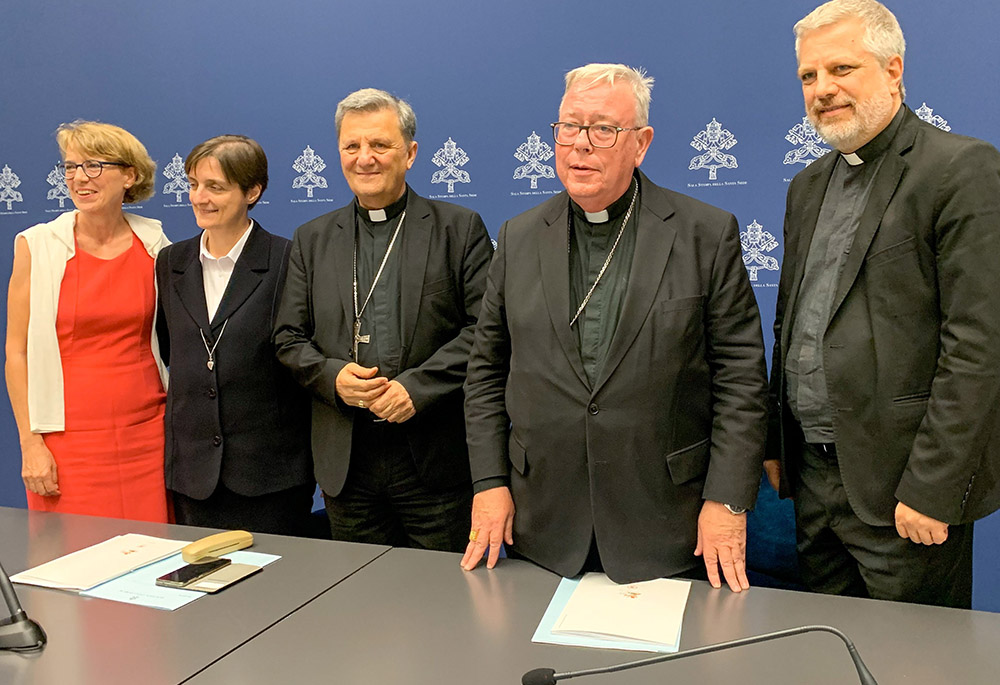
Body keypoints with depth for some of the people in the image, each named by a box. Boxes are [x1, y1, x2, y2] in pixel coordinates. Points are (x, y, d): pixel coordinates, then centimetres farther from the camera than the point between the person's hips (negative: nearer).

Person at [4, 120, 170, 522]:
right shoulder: (36, 246, -2)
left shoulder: (154, 243, 3)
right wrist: (29, 442, -5)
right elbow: (17, 353, 0)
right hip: (70, 437, -1)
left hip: (147, 433, 2)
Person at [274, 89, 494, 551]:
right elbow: (289, 338, 11)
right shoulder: (312, 240, 12)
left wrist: (418, 385, -16)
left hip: (435, 461, -3)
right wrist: (332, 375, -9)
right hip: (346, 463, 3)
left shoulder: (460, 229, 1)